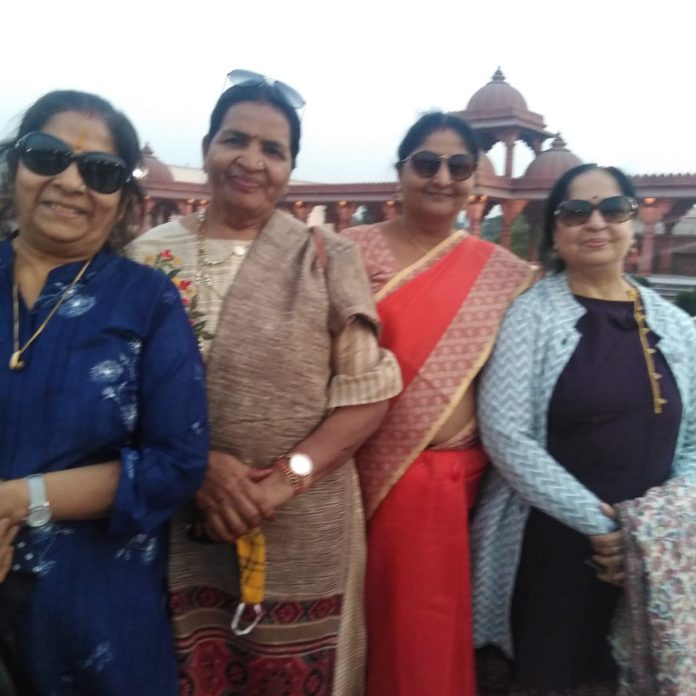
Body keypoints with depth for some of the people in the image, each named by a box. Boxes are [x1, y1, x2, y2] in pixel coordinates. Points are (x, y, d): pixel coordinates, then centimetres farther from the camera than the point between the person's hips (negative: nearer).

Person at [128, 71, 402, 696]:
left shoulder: (327, 258, -3)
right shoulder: (149, 257, 2)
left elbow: (366, 391, -5)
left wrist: (285, 478, -15)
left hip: (304, 532, -1)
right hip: (176, 527, 1)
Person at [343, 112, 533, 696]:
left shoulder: (504, 274, 4)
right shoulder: (351, 251, -1)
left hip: (456, 479, 2)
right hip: (368, 474, -1)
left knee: (439, 623, 14)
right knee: (375, 615, 12)